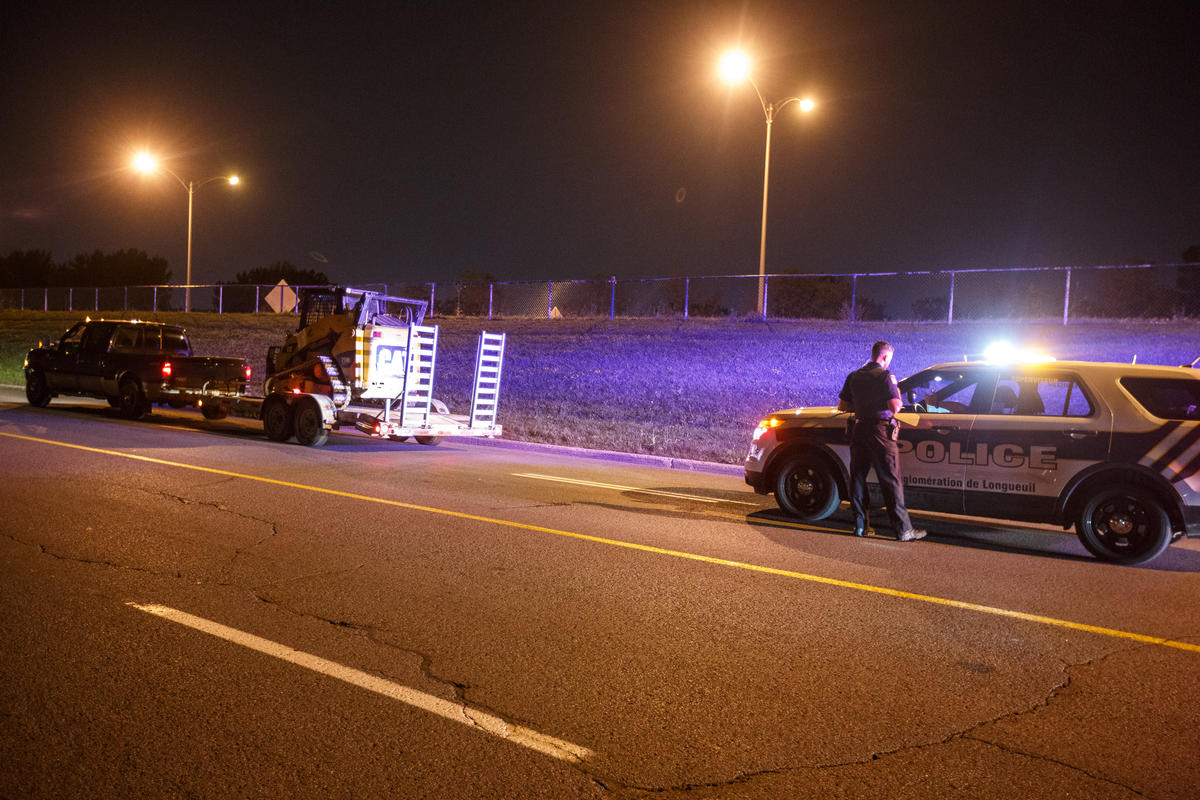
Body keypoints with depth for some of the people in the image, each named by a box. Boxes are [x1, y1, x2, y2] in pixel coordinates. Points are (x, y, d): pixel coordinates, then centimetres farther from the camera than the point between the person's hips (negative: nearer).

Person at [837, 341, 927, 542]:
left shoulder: (853, 376, 10)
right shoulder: (885, 376, -7)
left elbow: (842, 406, 14)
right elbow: (895, 407, -13)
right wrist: (897, 393, 7)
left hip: (859, 430, 5)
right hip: (881, 431, -5)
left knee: (858, 478, 12)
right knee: (890, 481, -2)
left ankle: (861, 525, 17)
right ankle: (903, 529, 0)